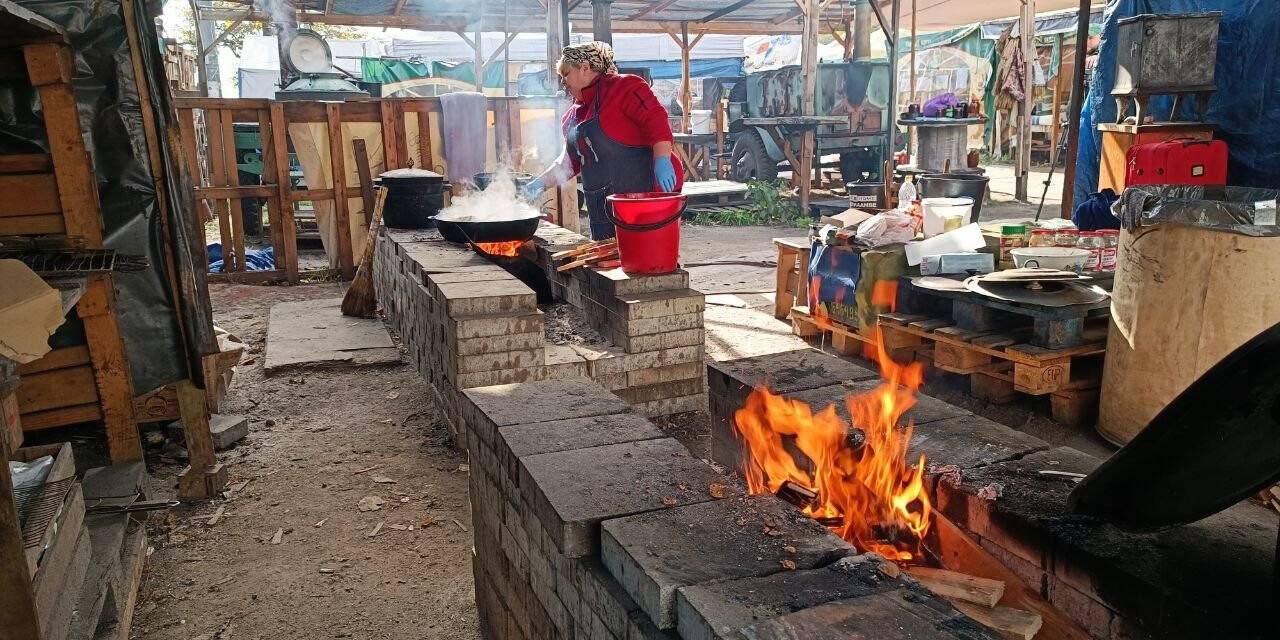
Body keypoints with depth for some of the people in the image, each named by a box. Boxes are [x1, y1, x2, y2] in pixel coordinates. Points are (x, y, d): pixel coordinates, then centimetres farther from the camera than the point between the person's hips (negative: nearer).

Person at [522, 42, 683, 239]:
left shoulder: (623, 86, -4)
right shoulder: (573, 116, 21)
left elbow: (656, 119, -15)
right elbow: (569, 162, 25)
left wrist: (662, 161, -27)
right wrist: (540, 183, 14)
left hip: (647, 192, -8)